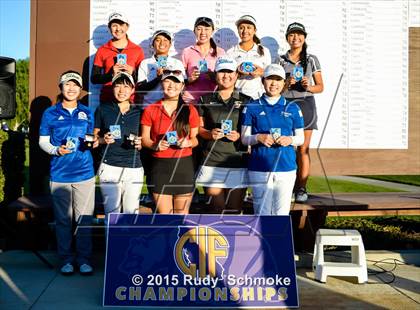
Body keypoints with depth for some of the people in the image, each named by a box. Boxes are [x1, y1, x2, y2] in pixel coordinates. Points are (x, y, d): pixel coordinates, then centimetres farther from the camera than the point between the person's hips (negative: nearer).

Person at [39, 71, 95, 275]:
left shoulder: (87, 113, 11)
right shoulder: (50, 113, 6)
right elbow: (43, 141, 7)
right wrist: (56, 150, -12)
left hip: (84, 172, 1)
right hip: (60, 173, -1)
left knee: (84, 218, 2)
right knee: (63, 218, 4)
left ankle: (84, 258, 13)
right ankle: (66, 258, 16)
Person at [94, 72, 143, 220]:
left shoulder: (138, 112, 10)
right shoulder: (103, 109, 6)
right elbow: (95, 136, 11)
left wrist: (139, 144, -3)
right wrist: (103, 139, -9)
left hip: (134, 169, 1)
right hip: (109, 167, -1)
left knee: (131, 211, 2)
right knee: (112, 211, -2)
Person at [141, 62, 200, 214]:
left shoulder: (190, 110, 5)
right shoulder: (151, 110, 3)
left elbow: (195, 138, 10)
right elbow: (144, 139, 6)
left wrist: (188, 142, -12)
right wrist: (155, 145, -13)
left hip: (184, 166, 1)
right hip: (160, 166, 0)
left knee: (182, 213, 6)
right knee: (163, 214, 4)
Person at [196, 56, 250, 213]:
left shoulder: (245, 101, 7)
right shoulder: (206, 100, 9)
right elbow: (199, 128, 11)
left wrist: (239, 136, -10)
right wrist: (210, 134, -9)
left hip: (238, 161, 0)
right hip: (212, 161, 1)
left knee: (235, 209, 3)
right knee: (216, 207, 4)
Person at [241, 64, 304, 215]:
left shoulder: (292, 108, 9)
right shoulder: (252, 107, 5)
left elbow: (301, 138, 12)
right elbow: (244, 138, 4)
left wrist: (290, 139, -10)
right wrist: (259, 137, -16)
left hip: (286, 168, 1)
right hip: (259, 168, -1)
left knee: (282, 212, 2)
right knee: (262, 211, 1)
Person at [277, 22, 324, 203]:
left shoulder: (311, 59, 9)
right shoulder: (281, 60, 9)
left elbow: (320, 87, 9)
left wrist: (309, 87, -11)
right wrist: (286, 84, -10)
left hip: (305, 104, 0)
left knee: (303, 149, -1)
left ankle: (301, 189, 3)